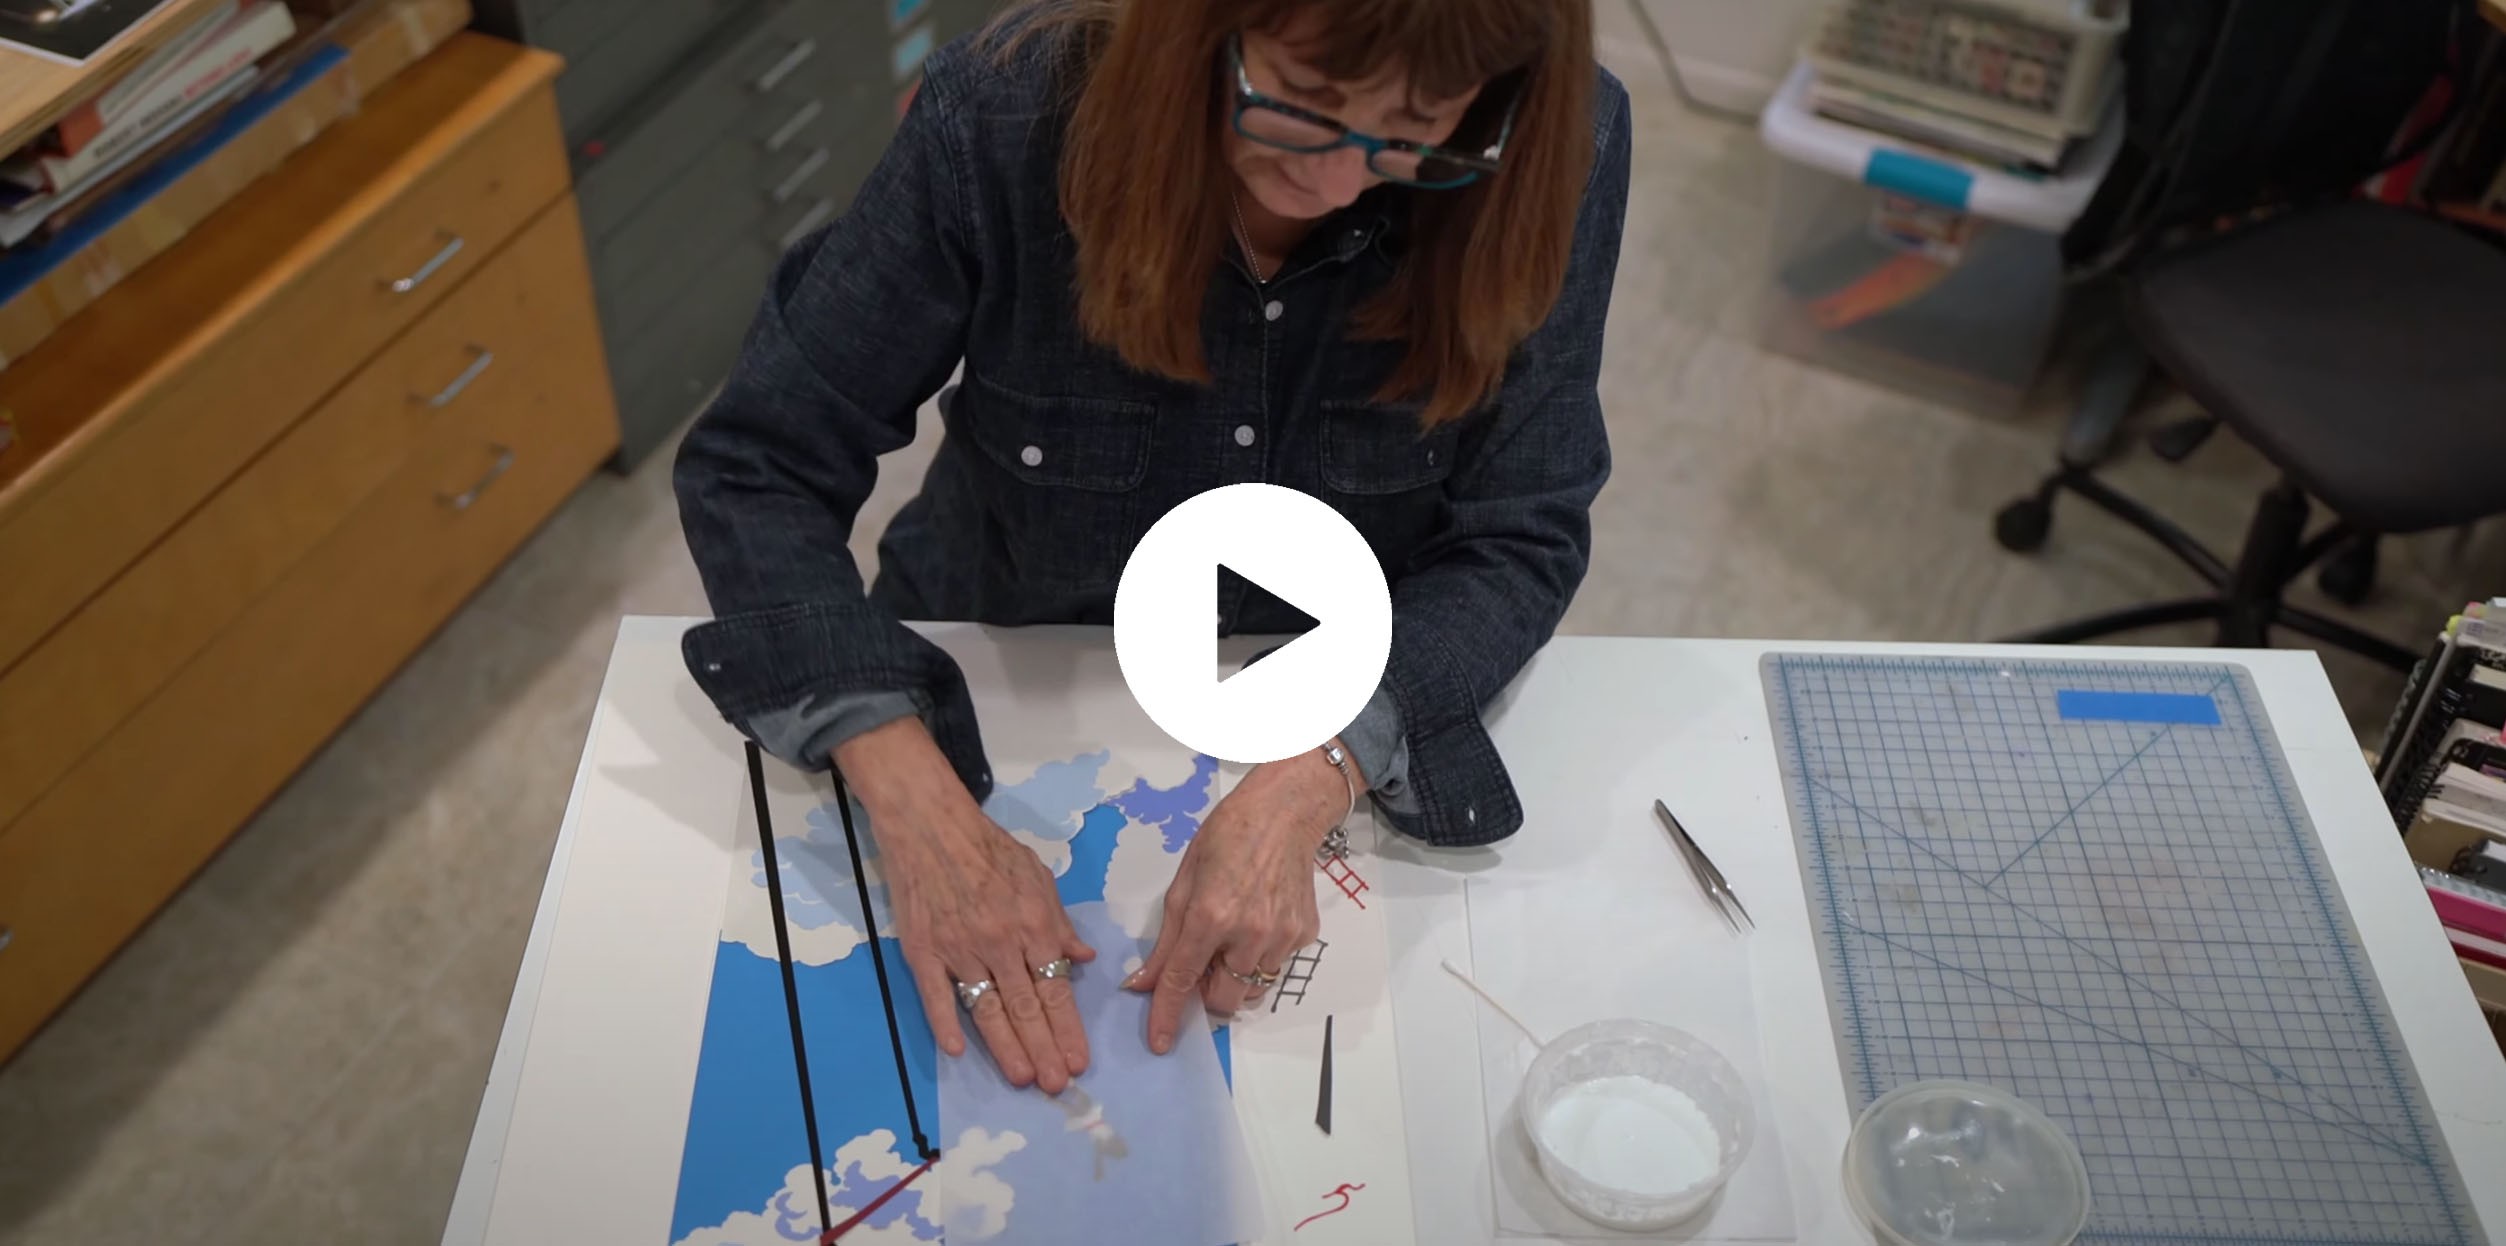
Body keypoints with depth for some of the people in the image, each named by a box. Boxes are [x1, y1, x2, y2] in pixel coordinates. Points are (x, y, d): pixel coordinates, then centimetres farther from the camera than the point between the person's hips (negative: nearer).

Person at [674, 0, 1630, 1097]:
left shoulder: (1557, 154, -26)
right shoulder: (1006, 113, -29)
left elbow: (1518, 540, -18)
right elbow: (755, 467, -21)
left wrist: (1306, 786, -35)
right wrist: (922, 815, -34)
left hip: (1344, 726, 2)